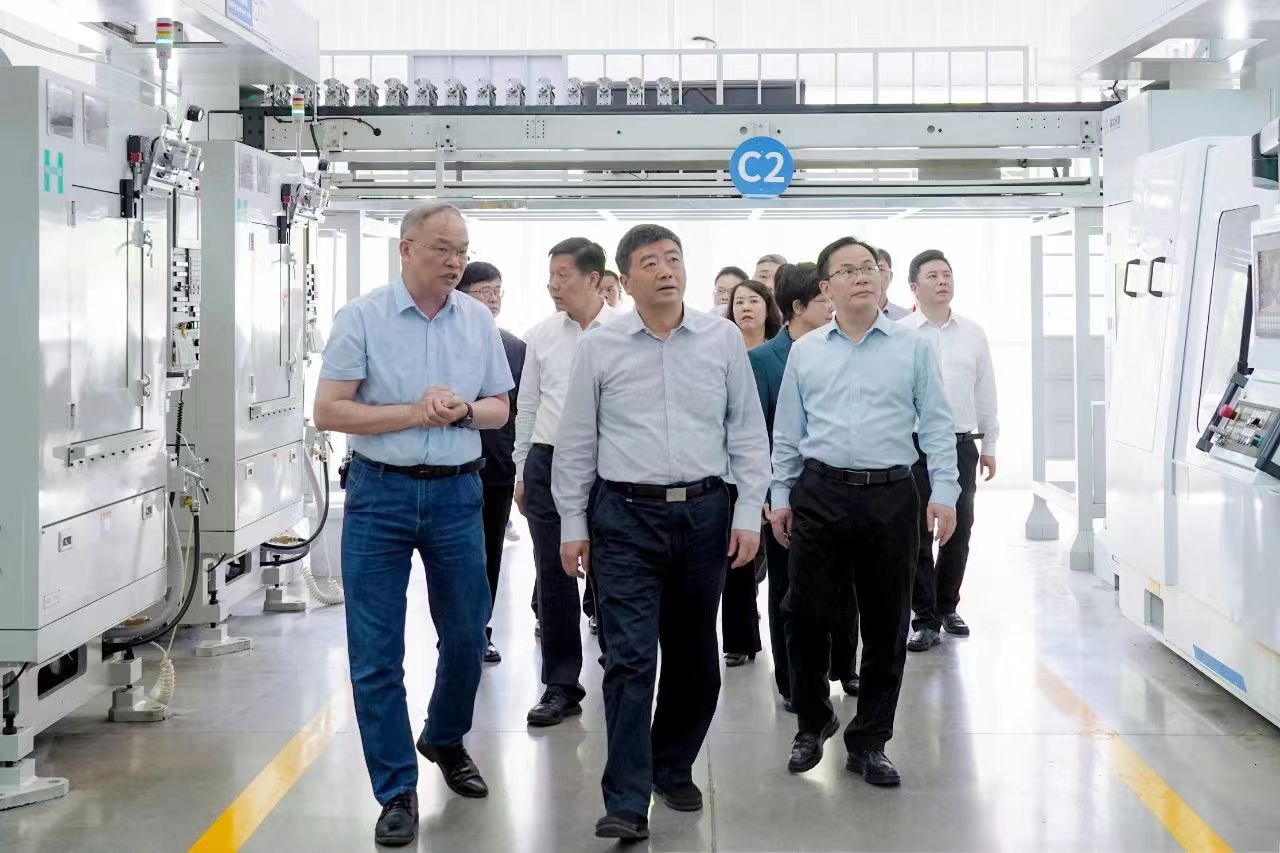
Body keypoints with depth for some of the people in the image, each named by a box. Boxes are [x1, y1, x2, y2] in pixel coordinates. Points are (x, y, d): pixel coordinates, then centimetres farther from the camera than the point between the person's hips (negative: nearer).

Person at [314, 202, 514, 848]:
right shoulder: (362, 317, -7)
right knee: (376, 652, 0)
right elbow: (328, 411, -9)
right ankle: (397, 791, 13)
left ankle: (445, 741, 41)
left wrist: (464, 410, -12)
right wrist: (413, 413, -17)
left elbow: (499, 408, 10)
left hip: (458, 493, 3)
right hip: (380, 493, -3)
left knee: (467, 637, 14)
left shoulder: (479, 321, 4)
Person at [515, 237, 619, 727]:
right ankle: (560, 686, 16)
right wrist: (521, 471, 14)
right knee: (553, 579, 7)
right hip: (547, 462, 3)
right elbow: (527, 405, 14)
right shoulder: (541, 335, 7)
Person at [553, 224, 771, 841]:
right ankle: (626, 803, -4)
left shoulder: (723, 339, 3)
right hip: (625, 517, -2)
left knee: (693, 655, 13)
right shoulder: (598, 347, -1)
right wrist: (572, 524, 3)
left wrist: (749, 512, 1)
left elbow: (747, 430, 6)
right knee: (630, 658, -6)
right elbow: (576, 441, 4)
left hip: (703, 513, 2)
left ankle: (674, 770, 31)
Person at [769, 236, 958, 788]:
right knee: (808, 617, 3)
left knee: (885, 626, 6)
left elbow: (936, 425, 3)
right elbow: (787, 432, 12)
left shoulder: (913, 348, 4)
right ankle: (813, 723, 26)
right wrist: (781, 497, 8)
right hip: (821, 494, 1)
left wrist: (944, 492, -5)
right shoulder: (804, 352, 8)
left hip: (891, 498, 0)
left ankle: (868, 743, 19)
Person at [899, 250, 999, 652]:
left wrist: (989, 445, 13)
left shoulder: (973, 333, 8)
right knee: (918, 534, -1)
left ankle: (947, 607, 26)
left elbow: (985, 391, 12)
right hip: (916, 446, -3)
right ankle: (925, 619, 7)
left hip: (962, 445, 4)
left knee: (959, 532, 10)